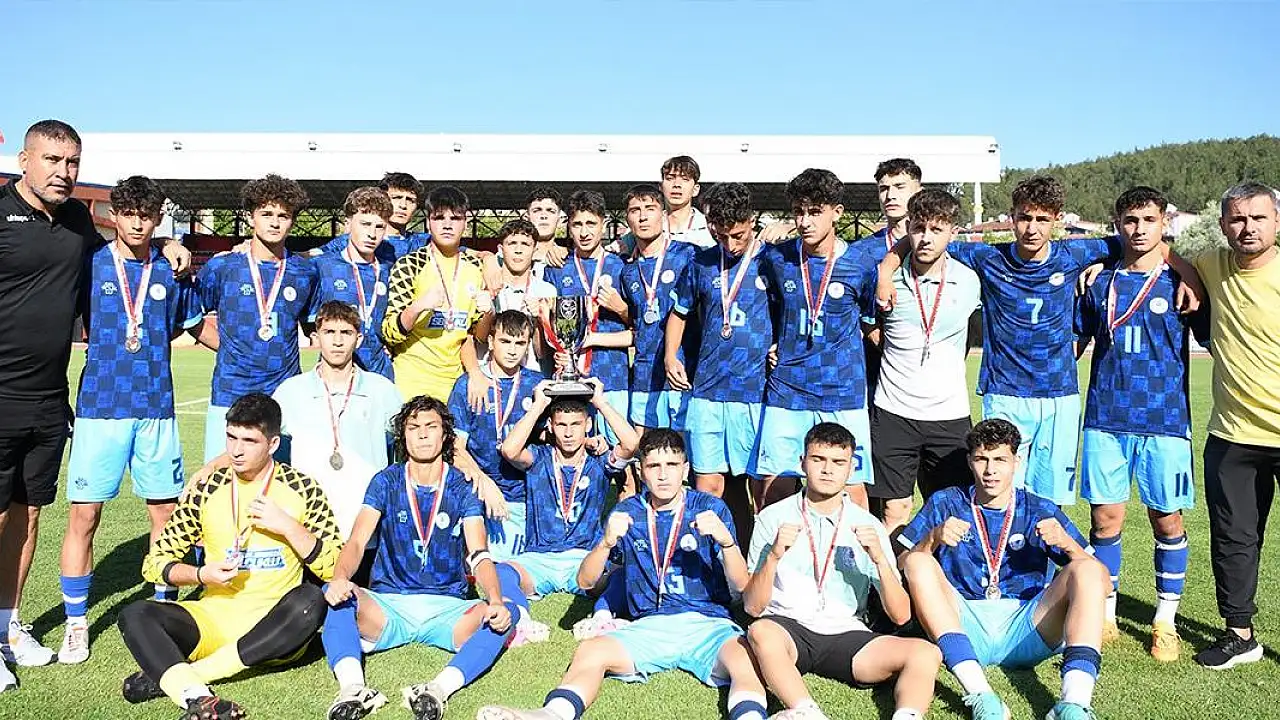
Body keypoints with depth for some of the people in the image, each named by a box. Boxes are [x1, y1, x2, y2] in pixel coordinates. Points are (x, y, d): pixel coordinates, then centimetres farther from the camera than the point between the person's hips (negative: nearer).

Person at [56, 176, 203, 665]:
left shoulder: (170, 272, 7)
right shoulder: (90, 265, 3)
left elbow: (183, 325, 19)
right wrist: (108, 348, -3)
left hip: (156, 408, 2)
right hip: (100, 405, -2)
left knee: (166, 513, 6)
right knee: (84, 514, -1)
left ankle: (166, 610, 22)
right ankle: (76, 624, 13)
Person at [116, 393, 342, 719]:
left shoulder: (302, 489, -1)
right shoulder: (207, 490, 4)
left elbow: (336, 567, -5)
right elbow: (154, 562, 8)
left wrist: (288, 526, -16)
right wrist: (202, 574, -11)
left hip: (274, 628, -2)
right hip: (215, 618, 2)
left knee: (311, 601, -33)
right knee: (135, 615, -20)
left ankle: (168, 676, -29)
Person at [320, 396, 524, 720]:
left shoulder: (462, 489, 3)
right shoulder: (385, 483, 5)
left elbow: (479, 556, -9)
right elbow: (357, 541, -8)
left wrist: (496, 601, -31)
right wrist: (340, 578, -33)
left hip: (447, 608, 0)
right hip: (389, 605, 1)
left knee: (507, 609, -29)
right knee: (334, 594, -28)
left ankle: (439, 688, -45)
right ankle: (353, 687, -45)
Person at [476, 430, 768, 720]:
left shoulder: (711, 508, 2)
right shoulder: (627, 512, 8)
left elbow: (741, 585, -5)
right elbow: (585, 581, 5)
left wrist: (725, 539, -25)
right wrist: (606, 542, -15)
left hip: (707, 622, -2)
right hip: (650, 625, 2)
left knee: (745, 657, -34)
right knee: (590, 650, -25)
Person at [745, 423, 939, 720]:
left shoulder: (869, 526, 8)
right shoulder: (774, 517, 4)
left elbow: (900, 616, 3)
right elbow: (752, 607, 0)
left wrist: (879, 559, -12)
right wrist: (774, 556, -16)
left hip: (846, 634, 2)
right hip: (786, 628, -2)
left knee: (925, 653, -22)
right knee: (761, 632, -36)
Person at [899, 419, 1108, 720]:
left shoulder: (1041, 511, 11)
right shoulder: (945, 505, 10)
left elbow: (1099, 576, 5)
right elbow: (902, 565, 3)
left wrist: (1067, 543, -15)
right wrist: (933, 539, -17)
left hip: (1025, 628, 1)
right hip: (965, 626, 0)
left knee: (1090, 570, -18)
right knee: (919, 563, -24)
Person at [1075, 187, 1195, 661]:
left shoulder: (1180, 282, 4)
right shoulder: (1099, 283, 9)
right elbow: (1075, 343, 14)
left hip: (1165, 419, -1)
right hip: (1106, 419, 1)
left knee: (1167, 519, 4)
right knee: (1105, 519, 3)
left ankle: (1165, 622, 19)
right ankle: (1104, 617, 16)